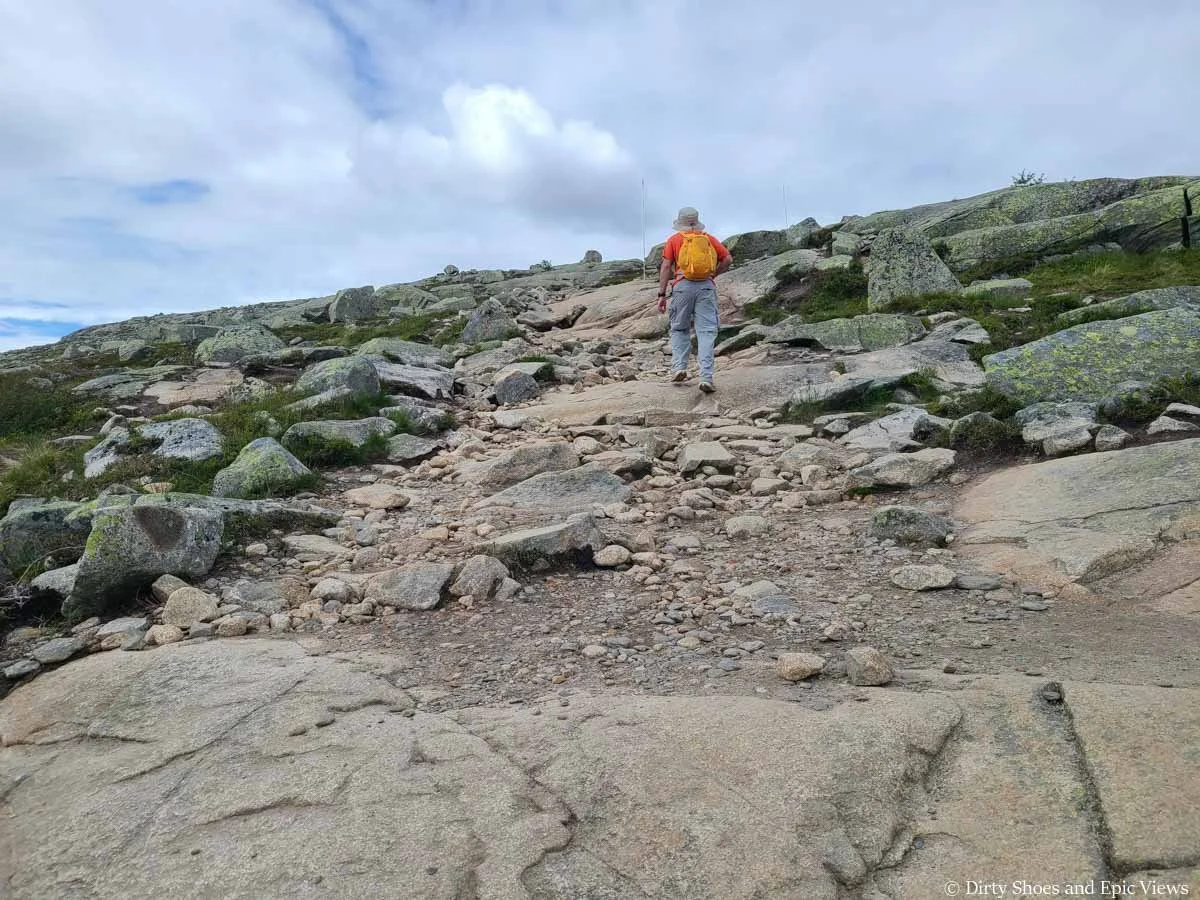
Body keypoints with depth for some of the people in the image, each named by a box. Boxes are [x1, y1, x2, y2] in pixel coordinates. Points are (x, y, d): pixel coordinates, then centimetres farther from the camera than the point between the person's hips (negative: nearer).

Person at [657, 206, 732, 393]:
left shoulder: (674, 240, 12)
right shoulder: (709, 238, 16)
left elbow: (665, 267, 3)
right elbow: (728, 259, 9)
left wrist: (662, 294, 2)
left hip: (683, 286, 0)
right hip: (706, 286, 1)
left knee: (679, 329, 17)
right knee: (706, 332, -3)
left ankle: (679, 367, 5)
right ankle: (706, 377, -11)